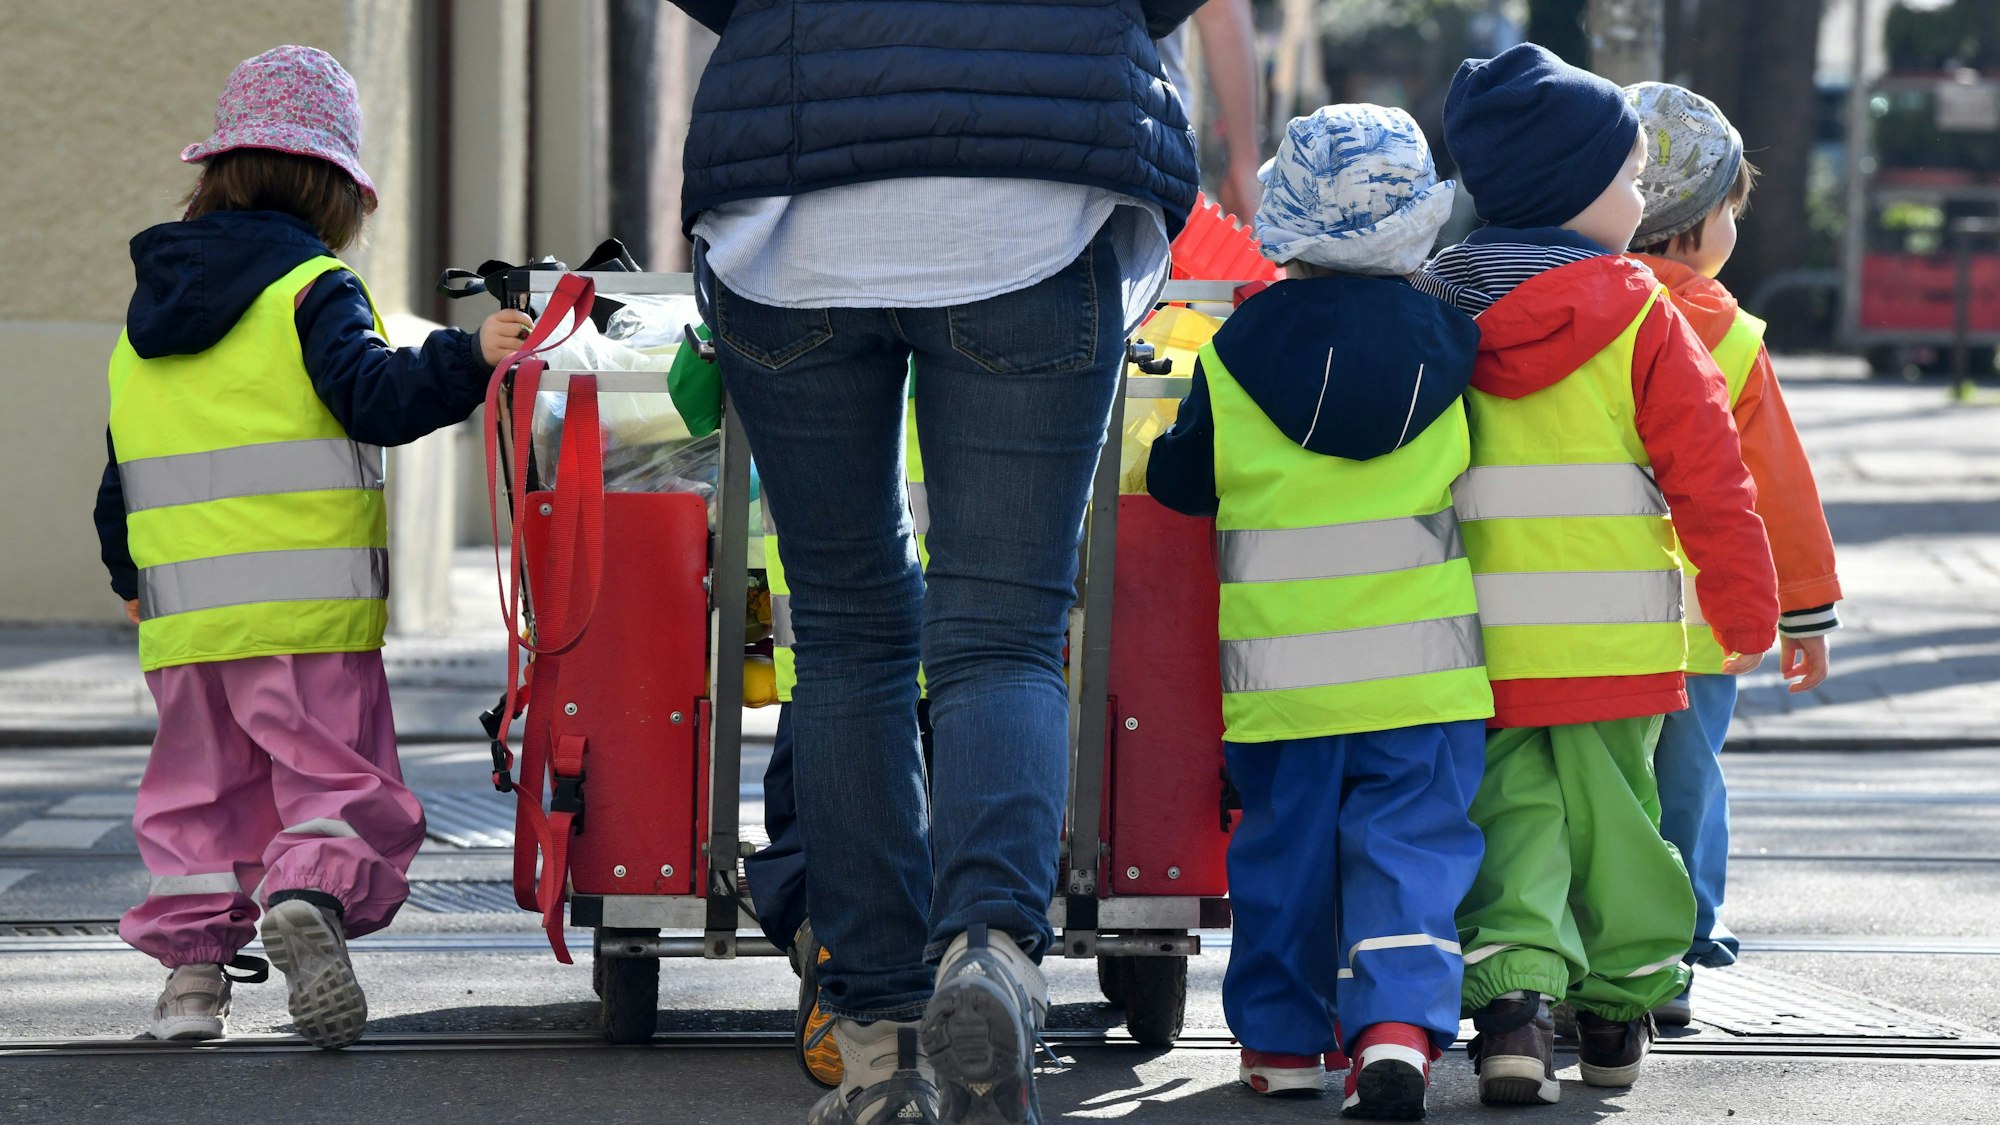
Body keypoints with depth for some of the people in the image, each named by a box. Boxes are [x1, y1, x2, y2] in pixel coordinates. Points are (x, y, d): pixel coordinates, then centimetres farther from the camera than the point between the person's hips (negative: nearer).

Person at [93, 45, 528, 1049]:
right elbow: (373, 397, -19)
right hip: (307, 610, -5)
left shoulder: (145, 321, 16)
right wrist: (468, 358, -21)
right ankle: (308, 894, -28)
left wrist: (130, 577, 33)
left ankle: (192, 956, 6)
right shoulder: (313, 290, -4)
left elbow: (119, 480, 21)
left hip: (184, 619, 5)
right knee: (332, 772, -3)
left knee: (199, 788, 14)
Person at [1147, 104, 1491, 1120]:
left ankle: (1282, 1037, 19)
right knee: (1410, 843, -1)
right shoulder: (1449, 339, -1)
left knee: (1284, 846, 12)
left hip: (1281, 668, 0)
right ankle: (1399, 1021, -19)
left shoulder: (1240, 350, -4)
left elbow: (1182, 481, 5)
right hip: (1423, 658, 0)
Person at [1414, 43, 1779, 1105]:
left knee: (1510, 814, 4)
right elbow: (1709, 477, -5)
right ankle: (1620, 1007, 22)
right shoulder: (1643, 319, -7)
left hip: (1475, 643, 2)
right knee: (1611, 812, 12)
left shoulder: (1431, 313, 2)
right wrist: (1745, 609, 6)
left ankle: (1512, 991, -17)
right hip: (1615, 641, -2)